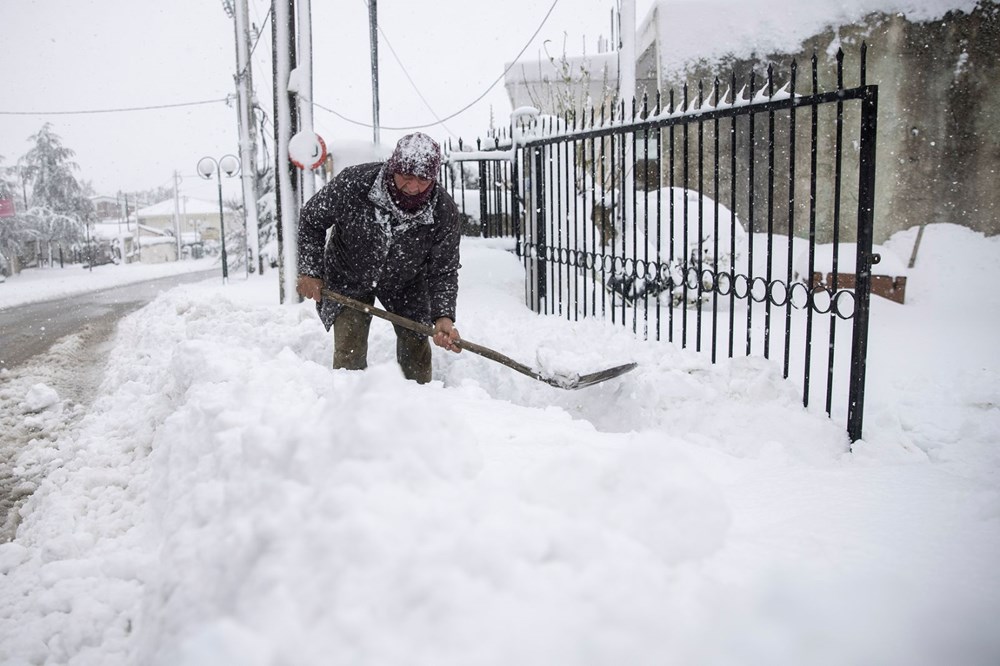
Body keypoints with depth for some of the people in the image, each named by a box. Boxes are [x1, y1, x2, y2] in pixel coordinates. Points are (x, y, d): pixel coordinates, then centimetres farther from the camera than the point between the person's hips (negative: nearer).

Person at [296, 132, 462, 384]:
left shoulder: (445, 213, -26)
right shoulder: (353, 183, -30)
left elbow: (444, 272, -17)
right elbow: (311, 219, -11)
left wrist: (443, 317, -32)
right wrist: (310, 271, -12)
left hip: (406, 283, 2)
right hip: (349, 278, -1)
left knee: (415, 342, 5)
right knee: (350, 347, -11)